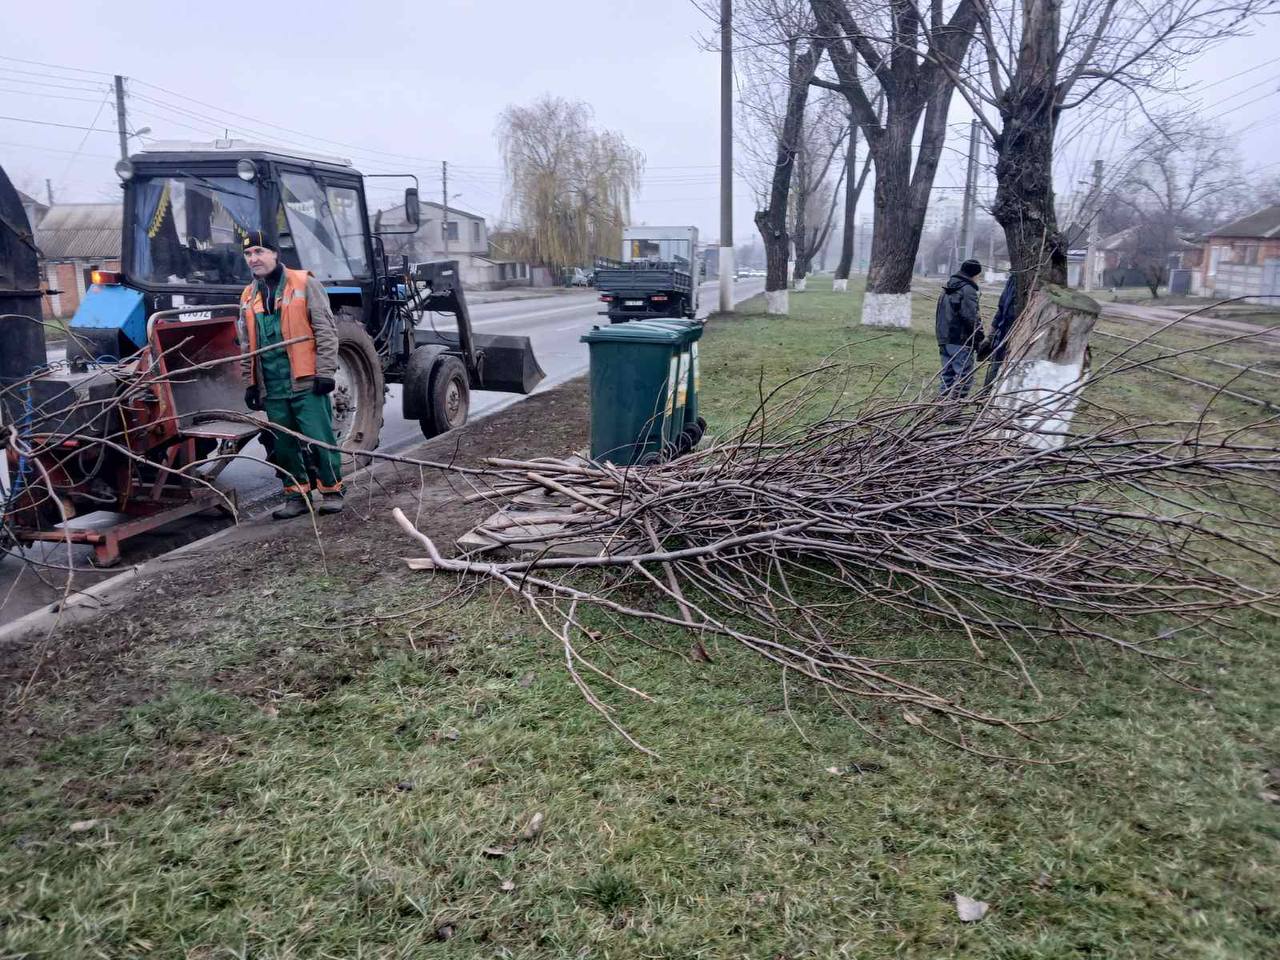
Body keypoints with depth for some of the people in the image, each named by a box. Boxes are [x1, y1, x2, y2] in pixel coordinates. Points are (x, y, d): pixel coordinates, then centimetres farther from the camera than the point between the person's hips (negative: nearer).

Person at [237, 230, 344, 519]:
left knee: (319, 438, -4)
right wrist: (250, 384, 15)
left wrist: (325, 372, -12)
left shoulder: (305, 283, -2)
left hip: (306, 381, -6)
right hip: (272, 387, 6)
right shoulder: (248, 297, 15)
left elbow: (326, 331, -6)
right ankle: (297, 495, 20)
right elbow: (247, 346, 20)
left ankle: (332, 491, 9)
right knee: (283, 444, 10)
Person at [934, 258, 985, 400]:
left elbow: (938, 316, 21)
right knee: (964, 376, -5)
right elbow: (971, 317, -17)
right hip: (961, 342, -9)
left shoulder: (947, 290, 17)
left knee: (947, 375, 14)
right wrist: (979, 339, -11)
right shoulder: (968, 290, -11)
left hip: (944, 340, 9)